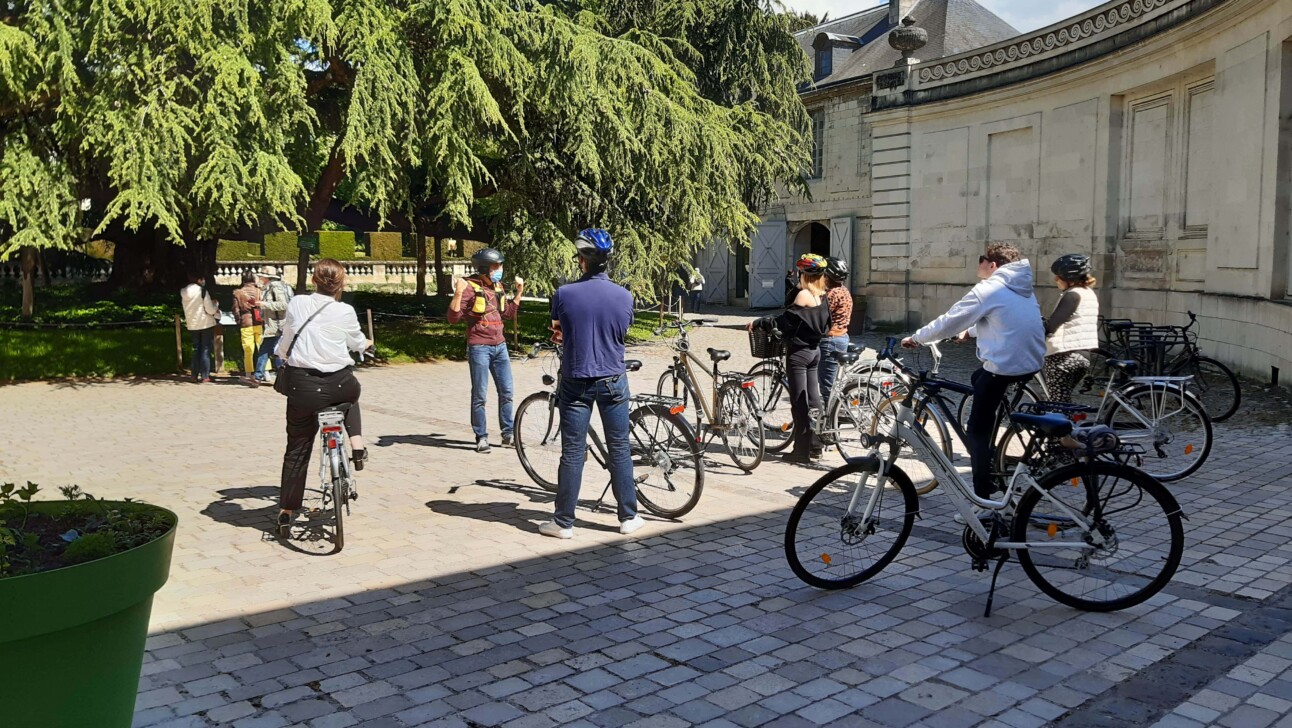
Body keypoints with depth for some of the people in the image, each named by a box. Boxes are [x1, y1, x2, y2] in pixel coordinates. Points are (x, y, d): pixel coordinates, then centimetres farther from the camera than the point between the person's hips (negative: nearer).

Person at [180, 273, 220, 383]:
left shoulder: (183, 293, 5)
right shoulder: (202, 291, -14)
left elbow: (186, 309, 14)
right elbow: (211, 310, -13)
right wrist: (215, 304, 5)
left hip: (192, 325, 5)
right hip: (206, 324, -5)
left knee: (196, 349, 14)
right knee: (206, 350, 1)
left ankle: (195, 375, 11)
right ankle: (205, 376, -2)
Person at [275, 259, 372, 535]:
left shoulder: (296, 304, 1)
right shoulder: (345, 312, -1)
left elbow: (284, 345, 13)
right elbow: (357, 342, 18)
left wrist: (286, 357, 36)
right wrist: (367, 343, 42)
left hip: (303, 385, 1)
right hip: (339, 385, -1)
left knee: (297, 450, 13)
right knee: (351, 394, 38)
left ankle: (286, 512, 17)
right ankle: (357, 446, 20)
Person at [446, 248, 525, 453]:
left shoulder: (498, 287, 12)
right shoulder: (470, 287, -10)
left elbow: (508, 314, 22)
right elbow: (453, 318, -14)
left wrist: (519, 292, 17)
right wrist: (458, 294, -26)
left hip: (500, 346, 7)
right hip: (479, 347, -7)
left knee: (506, 392, 9)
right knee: (479, 395, 0)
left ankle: (508, 435, 19)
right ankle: (481, 437, 9)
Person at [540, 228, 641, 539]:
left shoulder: (564, 294, -11)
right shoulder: (623, 295, -6)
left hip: (575, 382, -1)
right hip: (613, 381, 1)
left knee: (572, 453, 4)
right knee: (619, 449, 11)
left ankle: (563, 522, 10)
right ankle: (628, 517, 17)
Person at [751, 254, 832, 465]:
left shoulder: (803, 295, -17)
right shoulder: (822, 296, 7)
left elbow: (785, 320, -18)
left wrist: (758, 323, -10)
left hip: (799, 351, -8)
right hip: (815, 350, 8)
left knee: (800, 402, -4)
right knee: (813, 400, 14)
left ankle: (801, 451, 0)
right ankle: (814, 445, 22)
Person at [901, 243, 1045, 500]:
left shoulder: (988, 289, -9)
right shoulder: (1022, 288, 15)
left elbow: (948, 321, -7)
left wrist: (916, 338, 5)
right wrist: (968, 331, 38)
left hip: (1004, 366, -9)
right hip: (1032, 363, 9)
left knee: (977, 432, 2)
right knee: (978, 379, 33)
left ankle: (983, 500, 2)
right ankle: (988, 454, 34)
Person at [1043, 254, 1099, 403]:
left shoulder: (1072, 295, -14)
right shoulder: (1091, 294, 13)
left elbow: (1050, 325, -20)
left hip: (1063, 356, -9)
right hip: (1083, 357, 9)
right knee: (1065, 402, 21)